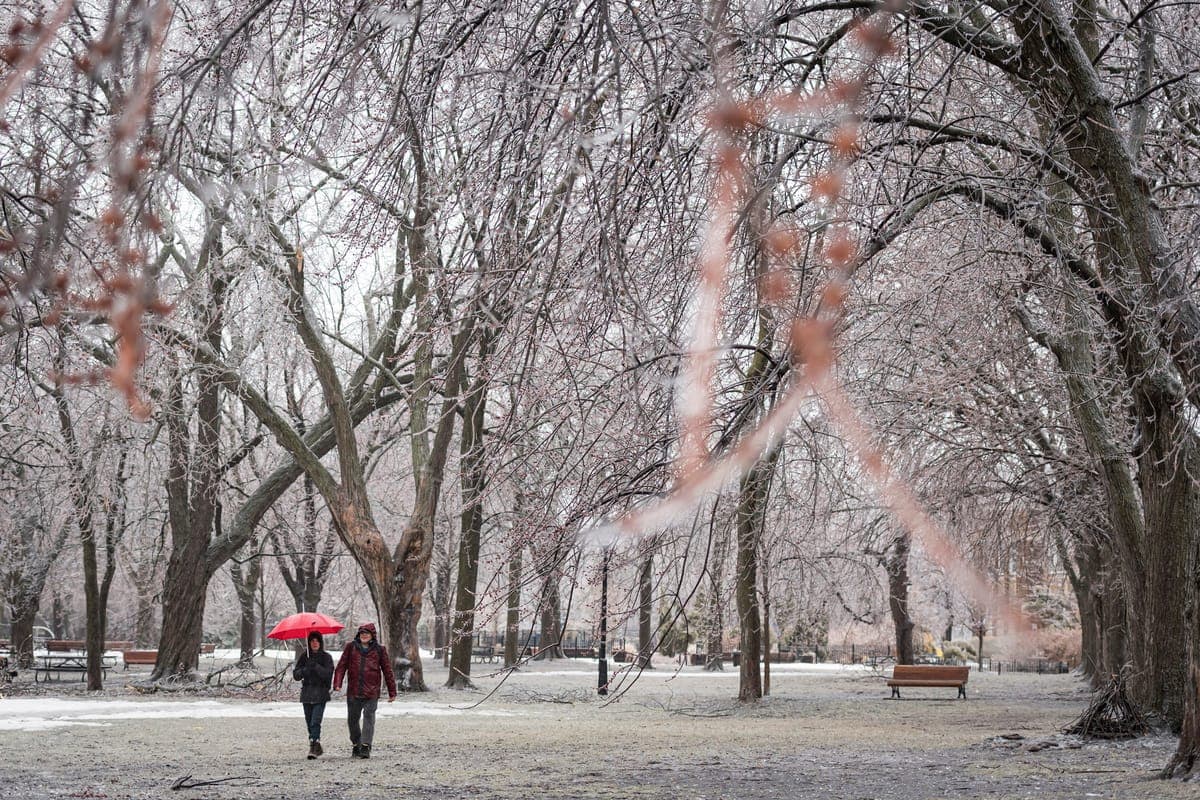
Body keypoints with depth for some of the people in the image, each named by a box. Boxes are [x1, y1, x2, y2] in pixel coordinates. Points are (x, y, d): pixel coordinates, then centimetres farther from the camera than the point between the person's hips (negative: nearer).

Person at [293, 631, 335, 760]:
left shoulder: (326, 657, 2)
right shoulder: (304, 656, 9)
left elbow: (328, 674, -10)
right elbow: (296, 674, 5)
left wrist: (316, 667, -20)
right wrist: (304, 670, -14)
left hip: (320, 694, -4)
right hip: (306, 693, 4)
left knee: (315, 721, -14)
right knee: (309, 722, 8)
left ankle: (314, 748, -17)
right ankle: (316, 747, 20)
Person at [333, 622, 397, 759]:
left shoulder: (379, 650, 5)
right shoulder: (351, 647, 8)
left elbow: (387, 670, 7)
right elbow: (342, 665, 4)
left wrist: (392, 692, 5)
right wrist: (337, 683, -9)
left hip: (371, 692, -2)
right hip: (353, 692, 2)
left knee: (369, 718, -12)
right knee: (352, 719, 9)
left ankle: (365, 747, -13)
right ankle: (356, 745, 26)